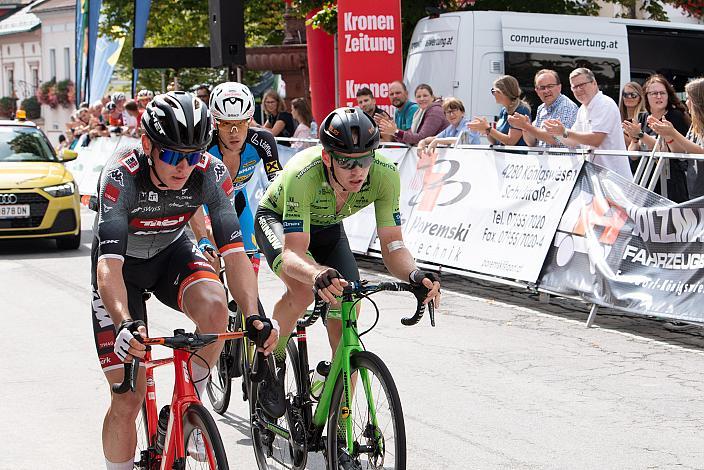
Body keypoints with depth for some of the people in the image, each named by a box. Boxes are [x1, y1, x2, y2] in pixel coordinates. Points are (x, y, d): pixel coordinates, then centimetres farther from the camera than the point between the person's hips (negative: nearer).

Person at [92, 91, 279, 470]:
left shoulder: (211, 174, -25)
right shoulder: (121, 177, -33)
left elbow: (234, 252, -27)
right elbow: (108, 266, -40)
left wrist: (253, 315, -42)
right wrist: (125, 325, -57)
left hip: (172, 254, 2)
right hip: (123, 265, -2)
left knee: (214, 307, -32)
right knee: (128, 398, -10)